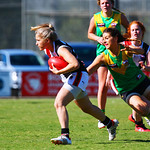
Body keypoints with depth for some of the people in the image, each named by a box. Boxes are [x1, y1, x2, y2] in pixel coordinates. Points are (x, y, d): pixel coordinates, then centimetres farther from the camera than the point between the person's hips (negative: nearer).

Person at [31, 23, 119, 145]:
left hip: (78, 76, -10)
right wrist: (54, 68, 2)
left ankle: (65, 136, -35)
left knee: (59, 103, -27)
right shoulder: (48, 49, 1)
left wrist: (58, 72, -33)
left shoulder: (61, 49, -27)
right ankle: (111, 124, 46)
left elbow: (75, 64, -40)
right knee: (87, 108, 26)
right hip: (70, 78, 10)